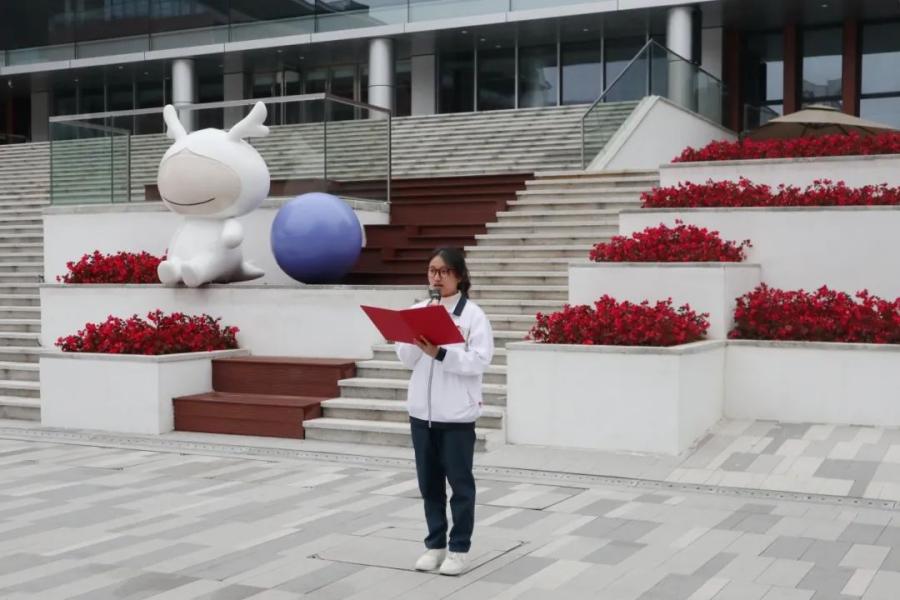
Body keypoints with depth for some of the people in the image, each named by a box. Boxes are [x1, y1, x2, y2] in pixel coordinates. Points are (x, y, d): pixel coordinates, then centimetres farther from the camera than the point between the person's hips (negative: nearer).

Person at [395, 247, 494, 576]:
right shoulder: (418, 310, 7)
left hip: (457, 413, -4)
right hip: (421, 410, 5)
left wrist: (440, 353, -25)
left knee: (460, 482, 5)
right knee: (429, 482, 12)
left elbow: (480, 360, -15)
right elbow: (406, 360, 6)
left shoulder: (473, 314, -6)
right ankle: (435, 544, 24)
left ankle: (459, 548, 16)